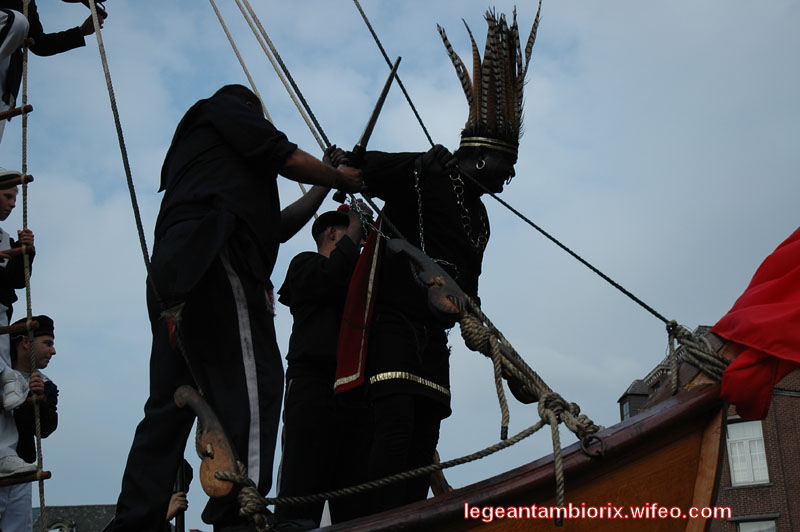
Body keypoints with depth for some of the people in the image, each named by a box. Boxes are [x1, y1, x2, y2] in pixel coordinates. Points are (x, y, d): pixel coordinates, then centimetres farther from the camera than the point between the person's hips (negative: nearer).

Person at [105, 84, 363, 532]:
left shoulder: (189, 144, 42)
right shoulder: (226, 107, 19)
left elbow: (271, 227, 36)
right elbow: (286, 158, 5)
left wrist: (323, 190, 35)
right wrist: (342, 178, 21)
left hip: (174, 273, 9)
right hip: (212, 257, -9)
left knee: (172, 403, 3)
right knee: (251, 381, -18)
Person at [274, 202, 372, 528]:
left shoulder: (357, 279, 35)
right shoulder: (306, 264, 15)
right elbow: (331, 277, -7)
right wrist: (356, 224, 4)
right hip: (314, 382, -7)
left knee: (355, 504, -5)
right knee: (301, 496, -17)